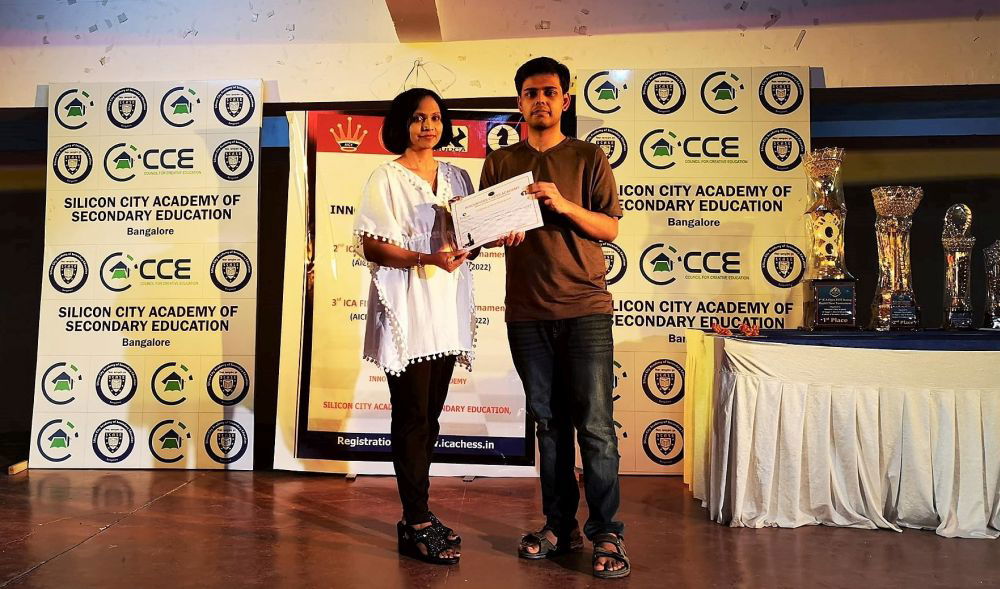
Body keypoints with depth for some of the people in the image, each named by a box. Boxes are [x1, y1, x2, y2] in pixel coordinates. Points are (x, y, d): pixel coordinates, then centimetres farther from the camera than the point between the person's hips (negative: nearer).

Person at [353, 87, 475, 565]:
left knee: (429, 417, 10)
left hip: (447, 308, 6)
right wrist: (427, 259, -21)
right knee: (412, 416, -3)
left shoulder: (457, 177, 15)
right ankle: (417, 524, 6)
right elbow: (371, 247, -9)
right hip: (406, 308, -5)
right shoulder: (386, 178, -1)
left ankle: (415, 515, 21)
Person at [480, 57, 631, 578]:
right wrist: (499, 233, -11)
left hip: (584, 307, -2)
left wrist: (564, 205, -15)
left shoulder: (588, 158, 6)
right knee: (549, 421, 9)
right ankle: (560, 526, 20)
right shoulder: (499, 162, 12)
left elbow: (610, 227, 1)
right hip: (526, 310, 3)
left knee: (595, 424, -4)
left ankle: (607, 534, 6)